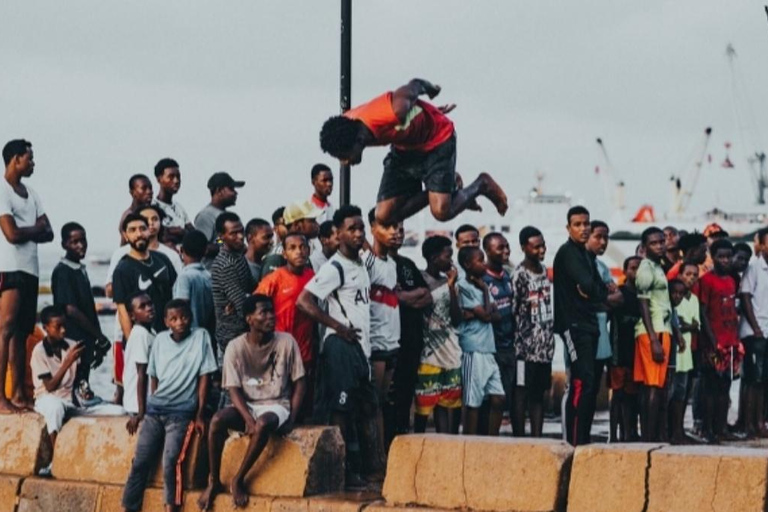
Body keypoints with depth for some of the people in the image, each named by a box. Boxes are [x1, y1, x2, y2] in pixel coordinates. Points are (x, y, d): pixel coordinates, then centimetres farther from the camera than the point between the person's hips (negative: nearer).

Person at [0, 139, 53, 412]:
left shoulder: (30, 193, 17)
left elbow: (48, 234, 12)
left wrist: (26, 232, -7)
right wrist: (36, 228, 1)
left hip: (30, 269, 8)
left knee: (22, 332, 8)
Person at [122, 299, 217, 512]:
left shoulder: (201, 337, -3)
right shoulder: (160, 340, 7)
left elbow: (204, 377, -4)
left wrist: (199, 415, -7)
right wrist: (150, 405, 13)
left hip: (182, 411, -4)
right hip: (155, 409, 4)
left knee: (170, 461, -20)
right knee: (140, 462, -4)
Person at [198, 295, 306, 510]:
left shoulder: (286, 342, -6)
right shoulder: (236, 347, -6)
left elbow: (299, 382, 0)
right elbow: (234, 390, -8)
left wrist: (292, 417, -12)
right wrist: (248, 419, -23)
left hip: (276, 406, -1)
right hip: (246, 405, 1)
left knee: (263, 424, -37)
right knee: (218, 420, -30)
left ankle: (238, 480, -20)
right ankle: (214, 481, -14)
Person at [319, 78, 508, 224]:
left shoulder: (396, 110, -42)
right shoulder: (345, 126, -19)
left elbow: (415, 85, -20)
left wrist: (431, 89, 6)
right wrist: (430, 111, 14)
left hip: (436, 139, -6)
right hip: (404, 148, 6)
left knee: (441, 211, -20)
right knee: (384, 216, -7)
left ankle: (481, 185, 10)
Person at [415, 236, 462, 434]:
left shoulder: (448, 282, 13)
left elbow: (457, 320, 6)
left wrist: (452, 287, -1)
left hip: (451, 354, 6)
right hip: (429, 354, -6)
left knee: (446, 404, 6)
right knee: (424, 406, -2)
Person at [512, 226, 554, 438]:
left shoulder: (545, 271, 13)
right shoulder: (519, 275, -10)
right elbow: (513, 311, -11)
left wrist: (551, 332, 17)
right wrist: (519, 344, -13)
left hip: (545, 346, 7)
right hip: (527, 346, -7)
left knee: (539, 393, 8)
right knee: (522, 392, -4)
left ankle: (537, 438, 11)